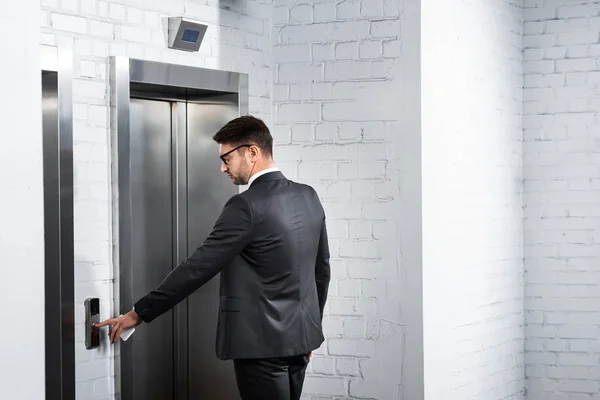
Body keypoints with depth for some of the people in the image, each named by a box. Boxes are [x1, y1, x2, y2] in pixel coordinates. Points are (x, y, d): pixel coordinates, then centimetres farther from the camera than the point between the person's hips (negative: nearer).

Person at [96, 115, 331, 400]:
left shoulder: (246, 206, -17)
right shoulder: (308, 197, 7)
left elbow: (198, 267, -17)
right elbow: (321, 269, 15)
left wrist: (138, 314, -11)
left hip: (262, 342, -8)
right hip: (299, 335, 8)